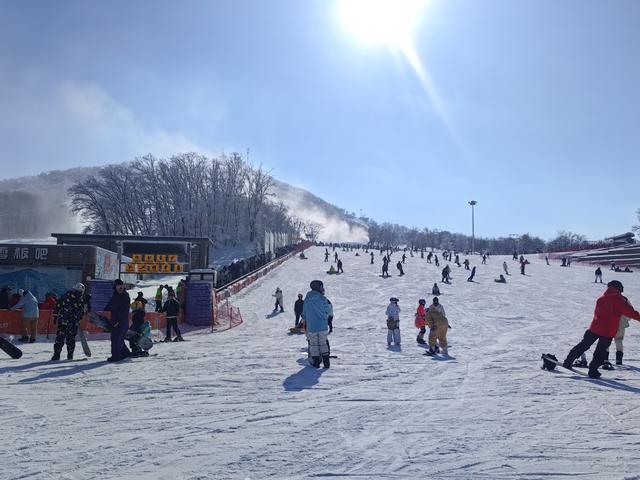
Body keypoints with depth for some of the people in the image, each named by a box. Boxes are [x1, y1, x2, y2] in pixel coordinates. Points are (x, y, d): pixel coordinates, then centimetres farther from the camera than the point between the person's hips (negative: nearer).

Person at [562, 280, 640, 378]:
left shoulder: (601, 299, 9)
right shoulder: (619, 299, -6)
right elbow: (629, 311, -13)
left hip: (595, 328, 4)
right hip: (609, 331, -4)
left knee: (583, 345, 14)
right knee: (601, 352, 9)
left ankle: (567, 362, 12)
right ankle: (593, 371, 11)